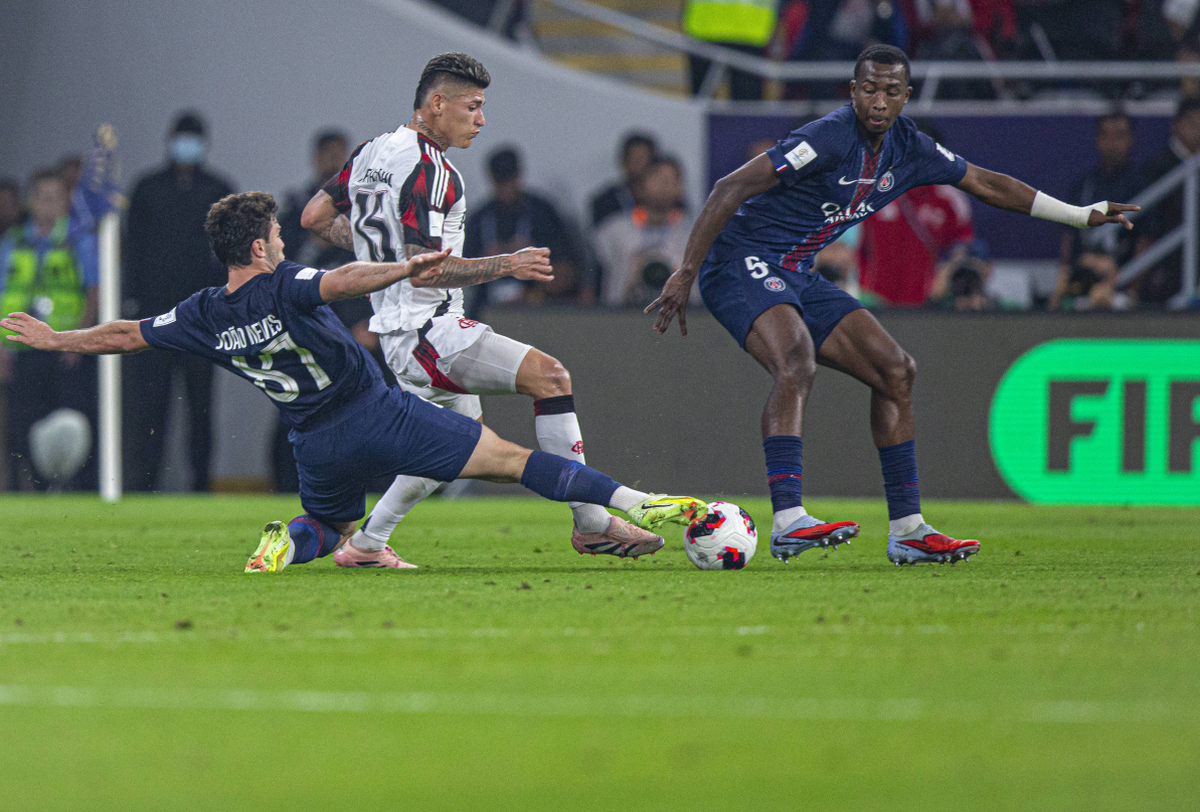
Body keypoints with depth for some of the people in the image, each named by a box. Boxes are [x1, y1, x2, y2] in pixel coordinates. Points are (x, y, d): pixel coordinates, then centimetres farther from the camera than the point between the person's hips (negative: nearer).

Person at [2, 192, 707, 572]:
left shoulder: (204, 317, 4)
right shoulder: (284, 285, -10)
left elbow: (124, 336, 14)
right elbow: (343, 281, -31)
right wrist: (403, 272, -43)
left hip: (319, 447, 5)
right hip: (378, 412, -5)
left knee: (330, 526, 34)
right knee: (509, 458, -8)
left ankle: (286, 545, -2)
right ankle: (638, 505, -20)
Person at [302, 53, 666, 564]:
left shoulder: (374, 152, 12)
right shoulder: (428, 168, -17)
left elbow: (314, 217, 22)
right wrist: (507, 266, -22)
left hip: (397, 333, 11)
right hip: (426, 327, -11)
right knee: (549, 375, -18)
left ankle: (366, 544, 26)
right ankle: (591, 524, -20)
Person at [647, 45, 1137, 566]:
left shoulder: (907, 148, 4)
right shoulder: (830, 138, -22)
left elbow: (985, 184, 19)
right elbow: (730, 189, -24)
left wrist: (1081, 215, 24)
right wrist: (684, 275, -27)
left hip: (797, 277, 9)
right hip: (742, 263, -9)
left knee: (895, 371, 5)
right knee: (796, 361, -34)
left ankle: (907, 531, 9)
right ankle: (788, 522, -43)